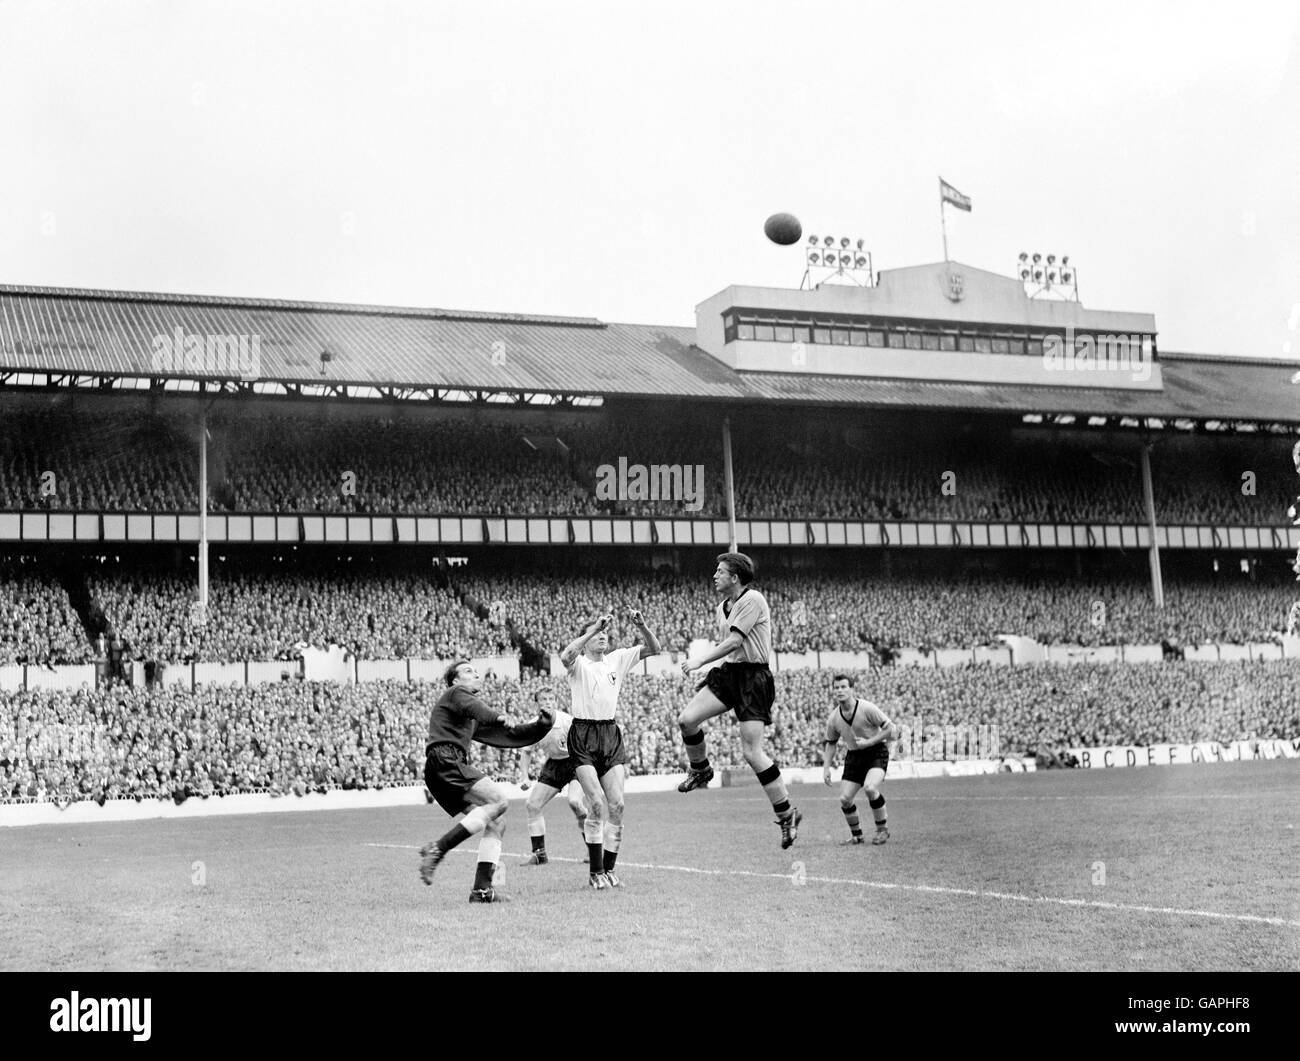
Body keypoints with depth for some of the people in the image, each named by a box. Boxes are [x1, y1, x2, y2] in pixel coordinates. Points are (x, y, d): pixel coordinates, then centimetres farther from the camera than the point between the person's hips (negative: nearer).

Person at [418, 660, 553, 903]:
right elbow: (473, 707, -15)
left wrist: (541, 725, 21)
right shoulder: (456, 693, 9)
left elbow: (509, 736, 32)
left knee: (496, 824, 2)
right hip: (444, 761, -9)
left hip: (454, 767, 9)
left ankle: (482, 889, -3)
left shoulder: (473, 721, 35)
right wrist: (499, 717, -30)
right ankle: (438, 848, -27)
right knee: (498, 799, -22)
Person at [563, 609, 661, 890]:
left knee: (617, 805, -4)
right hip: (583, 736, -4)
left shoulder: (617, 659, 12)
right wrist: (594, 628, -28)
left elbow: (653, 649, 7)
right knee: (597, 804, -14)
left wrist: (642, 627, -11)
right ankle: (594, 872, -5)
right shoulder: (578, 663, -2)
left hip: (611, 735, 4)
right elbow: (565, 656, -26)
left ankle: (609, 869, 8)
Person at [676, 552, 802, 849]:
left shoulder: (752, 599, -13)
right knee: (687, 719, -11)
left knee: (752, 752, -12)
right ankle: (700, 770, 17)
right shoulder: (722, 607, 15)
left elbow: (734, 641, -19)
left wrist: (700, 661, -18)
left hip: (754, 677, -8)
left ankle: (787, 814, 1)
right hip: (728, 672, 8)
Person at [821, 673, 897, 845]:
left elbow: (890, 729, -14)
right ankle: (856, 835, 18)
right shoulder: (833, 718, -4)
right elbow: (831, 743, 13)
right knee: (844, 799, -6)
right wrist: (826, 768, 4)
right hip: (854, 755, 5)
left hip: (876, 752, -5)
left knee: (870, 788, -29)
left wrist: (869, 742, -21)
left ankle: (883, 829, -7)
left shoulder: (867, 708, -18)